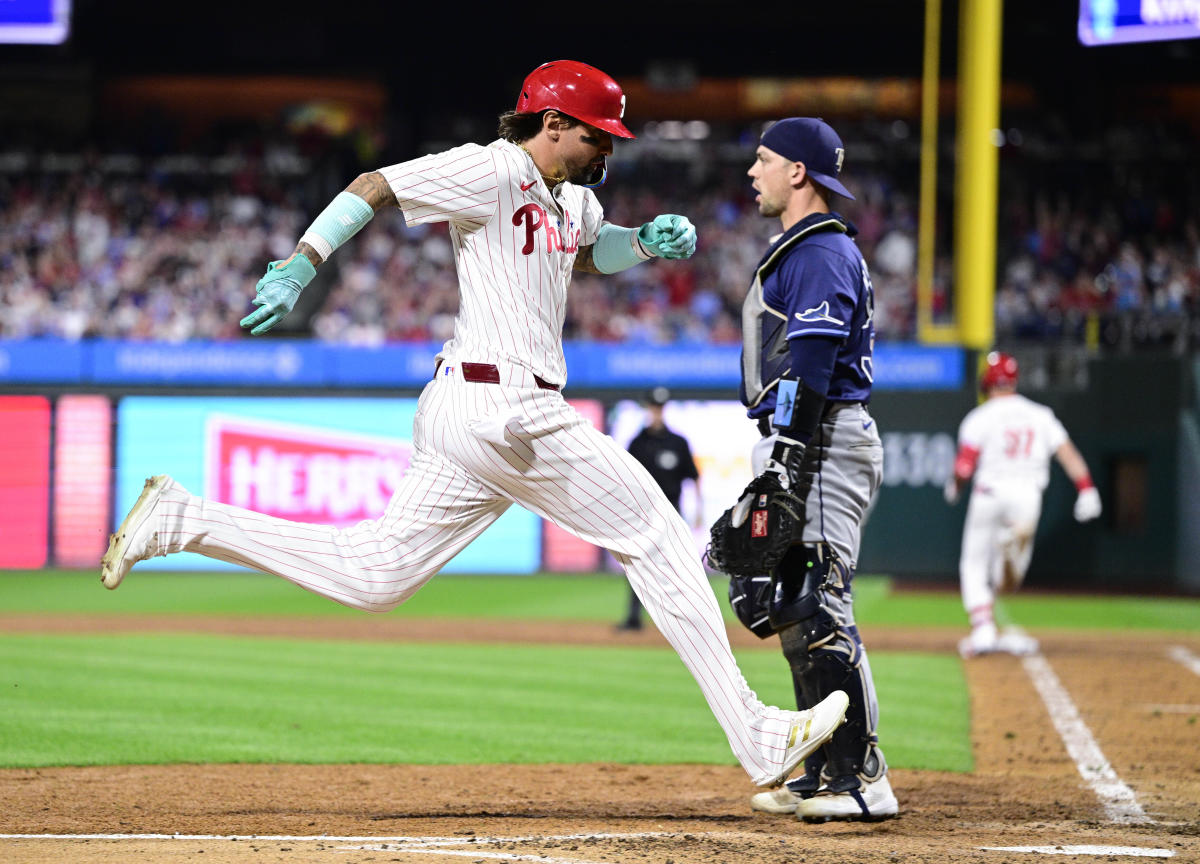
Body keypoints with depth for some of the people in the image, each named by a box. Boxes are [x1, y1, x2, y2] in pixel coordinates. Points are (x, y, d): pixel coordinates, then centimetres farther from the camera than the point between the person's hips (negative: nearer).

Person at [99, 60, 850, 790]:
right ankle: (758, 740, 0)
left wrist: (649, 241, 18)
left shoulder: (574, 198, 19)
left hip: (459, 412, 10)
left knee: (375, 576, 10)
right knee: (657, 537, -3)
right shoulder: (492, 171, -9)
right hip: (505, 410, -10)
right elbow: (374, 186, -12)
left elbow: (584, 252, 40)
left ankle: (182, 520, 10)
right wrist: (300, 267, -22)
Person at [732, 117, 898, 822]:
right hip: (801, 448, 11)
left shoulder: (823, 254, -12)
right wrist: (776, 467, 24)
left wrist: (787, 466, -25)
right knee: (796, 610, 12)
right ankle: (830, 770, 16)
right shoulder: (799, 251, 22)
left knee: (817, 606, -14)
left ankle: (863, 779, -16)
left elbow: (811, 371, -20)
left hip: (824, 445, -11)